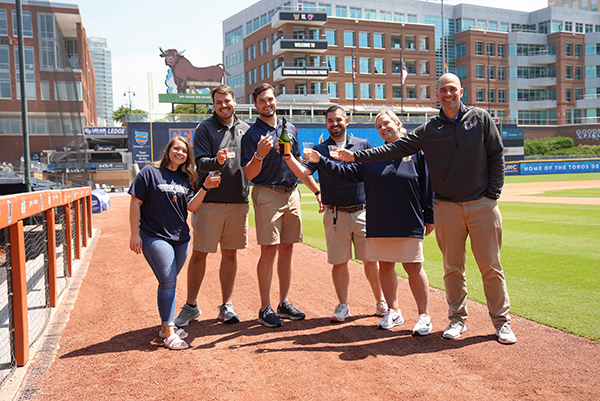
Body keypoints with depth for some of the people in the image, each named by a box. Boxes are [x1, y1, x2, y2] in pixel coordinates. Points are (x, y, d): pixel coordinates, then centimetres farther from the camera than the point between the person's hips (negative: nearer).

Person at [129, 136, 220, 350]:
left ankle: (167, 326, 26)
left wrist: (205, 188, -10)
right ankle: (169, 333, -5)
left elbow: (191, 207, 3)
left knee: (169, 282, 13)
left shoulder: (186, 178, 12)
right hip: (155, 237, -5)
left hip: (181, 238, 5)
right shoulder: (150, 172, -4)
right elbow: (135, 203, -5)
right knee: (168, 282, -11)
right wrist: (135, 234, -8)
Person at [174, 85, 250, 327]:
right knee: (199, 253, 1)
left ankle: (226, 306, 18)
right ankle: (190, 306, 14)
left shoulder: (245, 129, 14)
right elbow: (201, 163, -7)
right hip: (210, 201, -3)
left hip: (239, 201, 3)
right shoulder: (205, 129, 2)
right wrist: (217, 161, -27)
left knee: (230, 254, 8)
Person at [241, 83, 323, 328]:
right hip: (267, 195, -6)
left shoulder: (290, 129, 15)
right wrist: (259, 155, -27)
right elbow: (249, 174, -9)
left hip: (292, 194, 6)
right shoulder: (252, 135, -3)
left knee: (287, 250, 9)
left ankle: (284, 304, 18)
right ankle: (265, 309, 2)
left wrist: (317, 191, 21)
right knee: (269, 251, -7)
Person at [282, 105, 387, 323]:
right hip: (335, 215, 0)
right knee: (339, 262, 4)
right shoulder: (320, 149, 5)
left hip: (362, 212, 1)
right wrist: (288, 158, -28)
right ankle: (343, 306, 18)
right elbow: (303, 172, -10)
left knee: (371, 260, 5)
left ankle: (381, 301, 23)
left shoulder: (363, 145, 8)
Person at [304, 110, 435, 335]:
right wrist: (321, 162, -2)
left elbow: (427, 186, 1)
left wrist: (429, 217, -2)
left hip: (409, 223, -3)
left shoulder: (416, 152, 2)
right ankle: (394, 312, 25)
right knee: (385, 266, 10)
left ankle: (423, 316, 14)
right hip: (379, 224, 4)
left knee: (413, 267, 1)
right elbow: (346, 172, 8)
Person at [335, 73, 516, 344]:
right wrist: (357, 156, -7)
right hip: (447, 208, 1)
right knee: (452, 268, 7)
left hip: (482, 205, -1)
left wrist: (493, 194, -2)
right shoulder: (429, 130, 5)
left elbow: (496, 156, 5)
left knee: (491, 267, 2)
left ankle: (502, 322, 15)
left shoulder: (480, 118, 4)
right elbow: (397, 149, 1)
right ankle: (457, 320, 21)